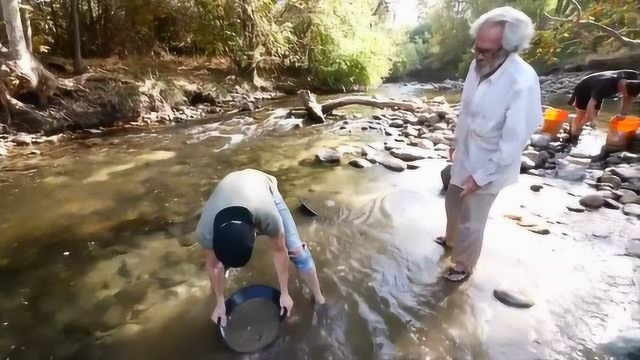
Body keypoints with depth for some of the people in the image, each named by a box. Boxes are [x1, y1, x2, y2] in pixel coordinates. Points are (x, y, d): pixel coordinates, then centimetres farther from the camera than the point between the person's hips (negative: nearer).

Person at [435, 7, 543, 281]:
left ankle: (463, 265, 35)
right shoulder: (479, 65, -7)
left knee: (471, 222, 10)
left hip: (487, 168, -7)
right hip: (464, 158, 7)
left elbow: (514, 141, -24)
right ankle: (451, 239, 53)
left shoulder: (522, 83, -28)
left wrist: (482, 175, -20)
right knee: (453, 203, 26)